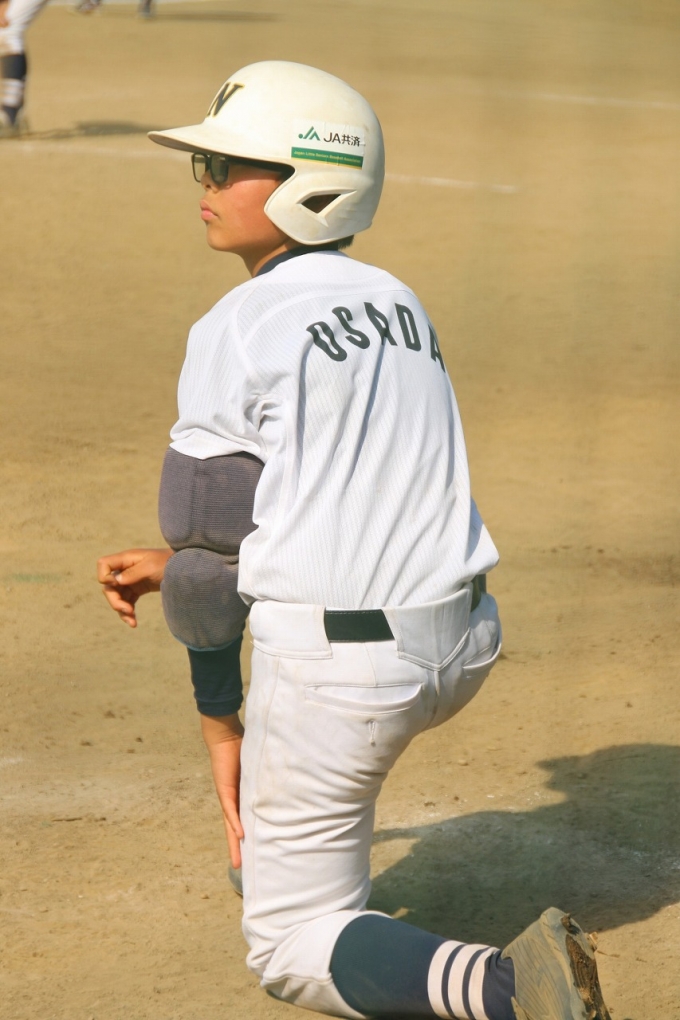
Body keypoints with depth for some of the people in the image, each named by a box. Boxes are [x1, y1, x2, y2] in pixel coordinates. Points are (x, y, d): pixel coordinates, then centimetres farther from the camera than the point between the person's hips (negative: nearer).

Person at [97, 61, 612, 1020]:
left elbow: (212, 549, -9)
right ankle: (327, 889, 44)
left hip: (341, 677, -7)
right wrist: (179, 563, 22)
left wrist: (218, 725, 2)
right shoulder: (399, 306, 12)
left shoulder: (236, 331, -11)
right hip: (462, 650, 7)